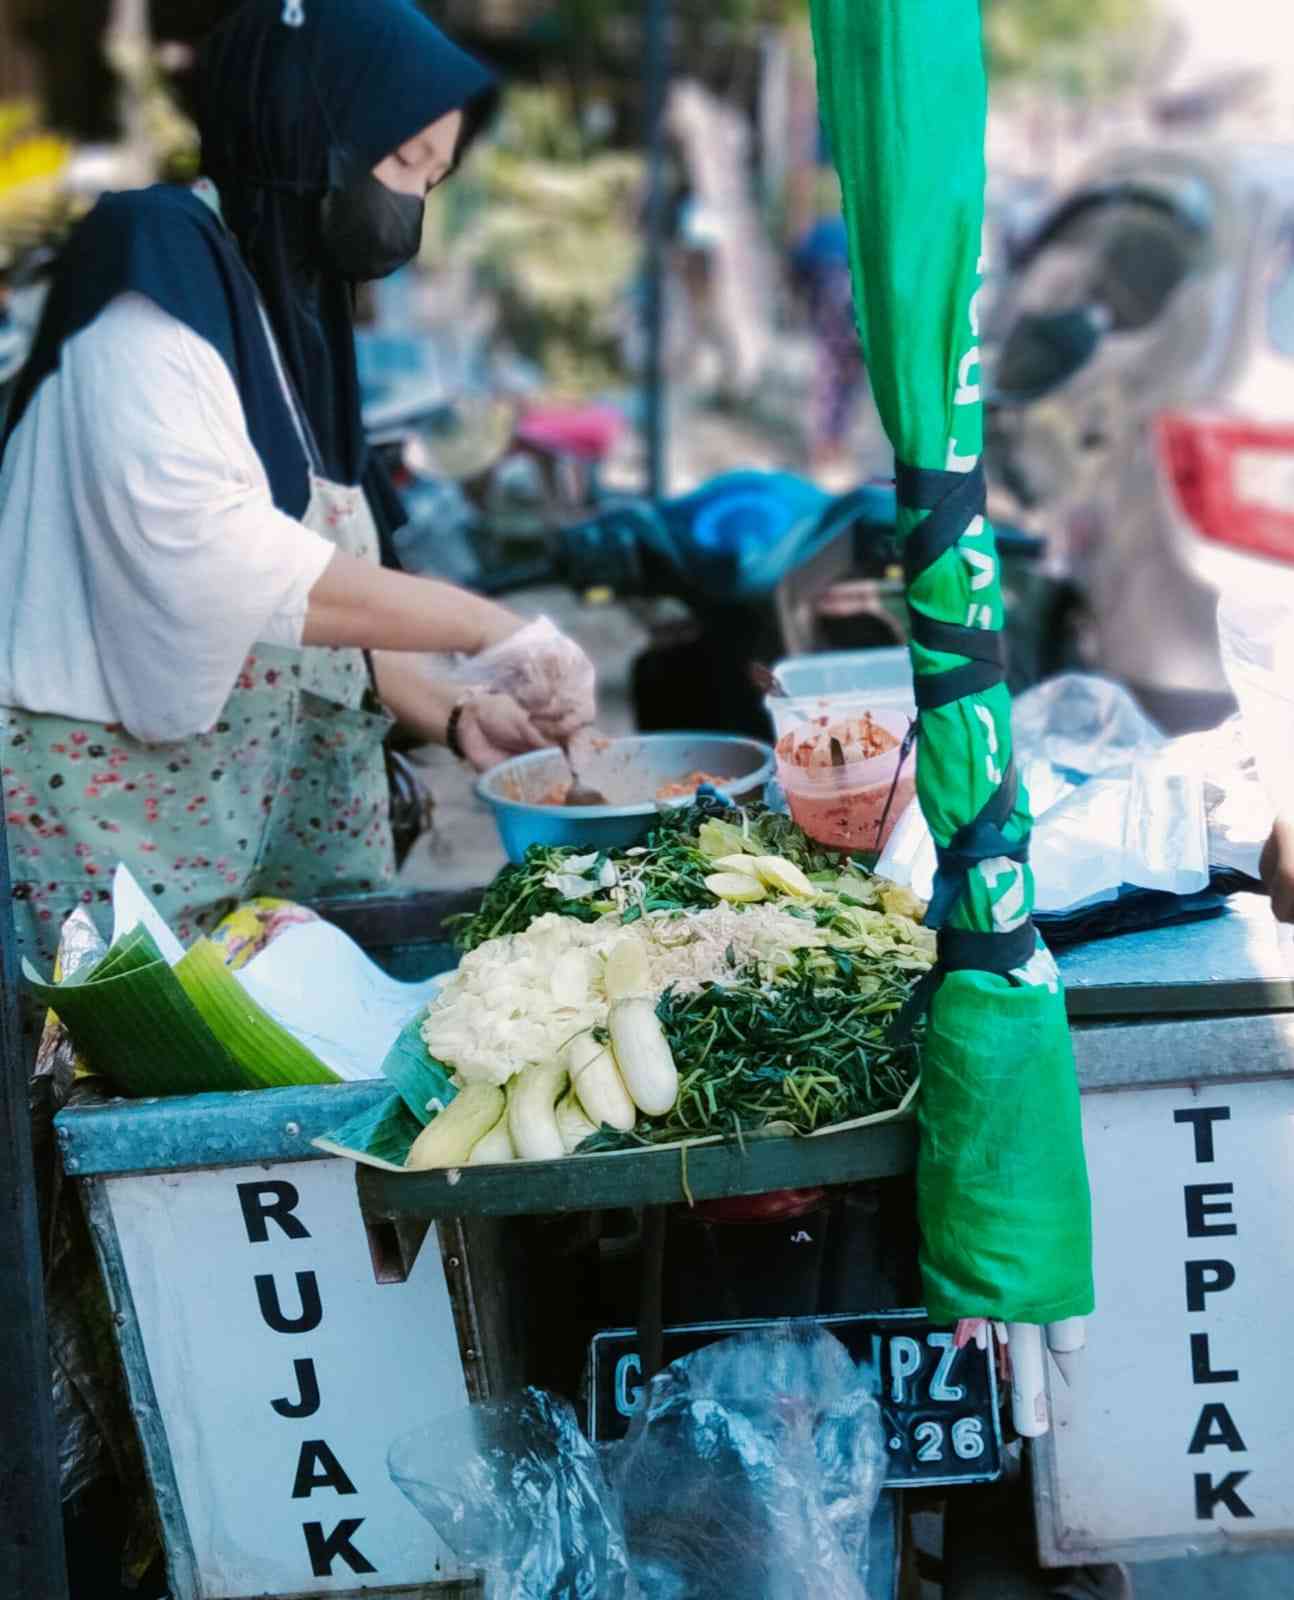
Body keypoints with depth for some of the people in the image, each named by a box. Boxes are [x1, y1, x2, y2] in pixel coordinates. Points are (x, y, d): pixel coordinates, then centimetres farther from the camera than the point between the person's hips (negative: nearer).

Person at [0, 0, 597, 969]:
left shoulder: (294, 317, 17)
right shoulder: (157, 267, -8)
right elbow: (208, 560, -21)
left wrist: (455, 718, 5)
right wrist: (485, 627, -18)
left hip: (293, 831, 8)